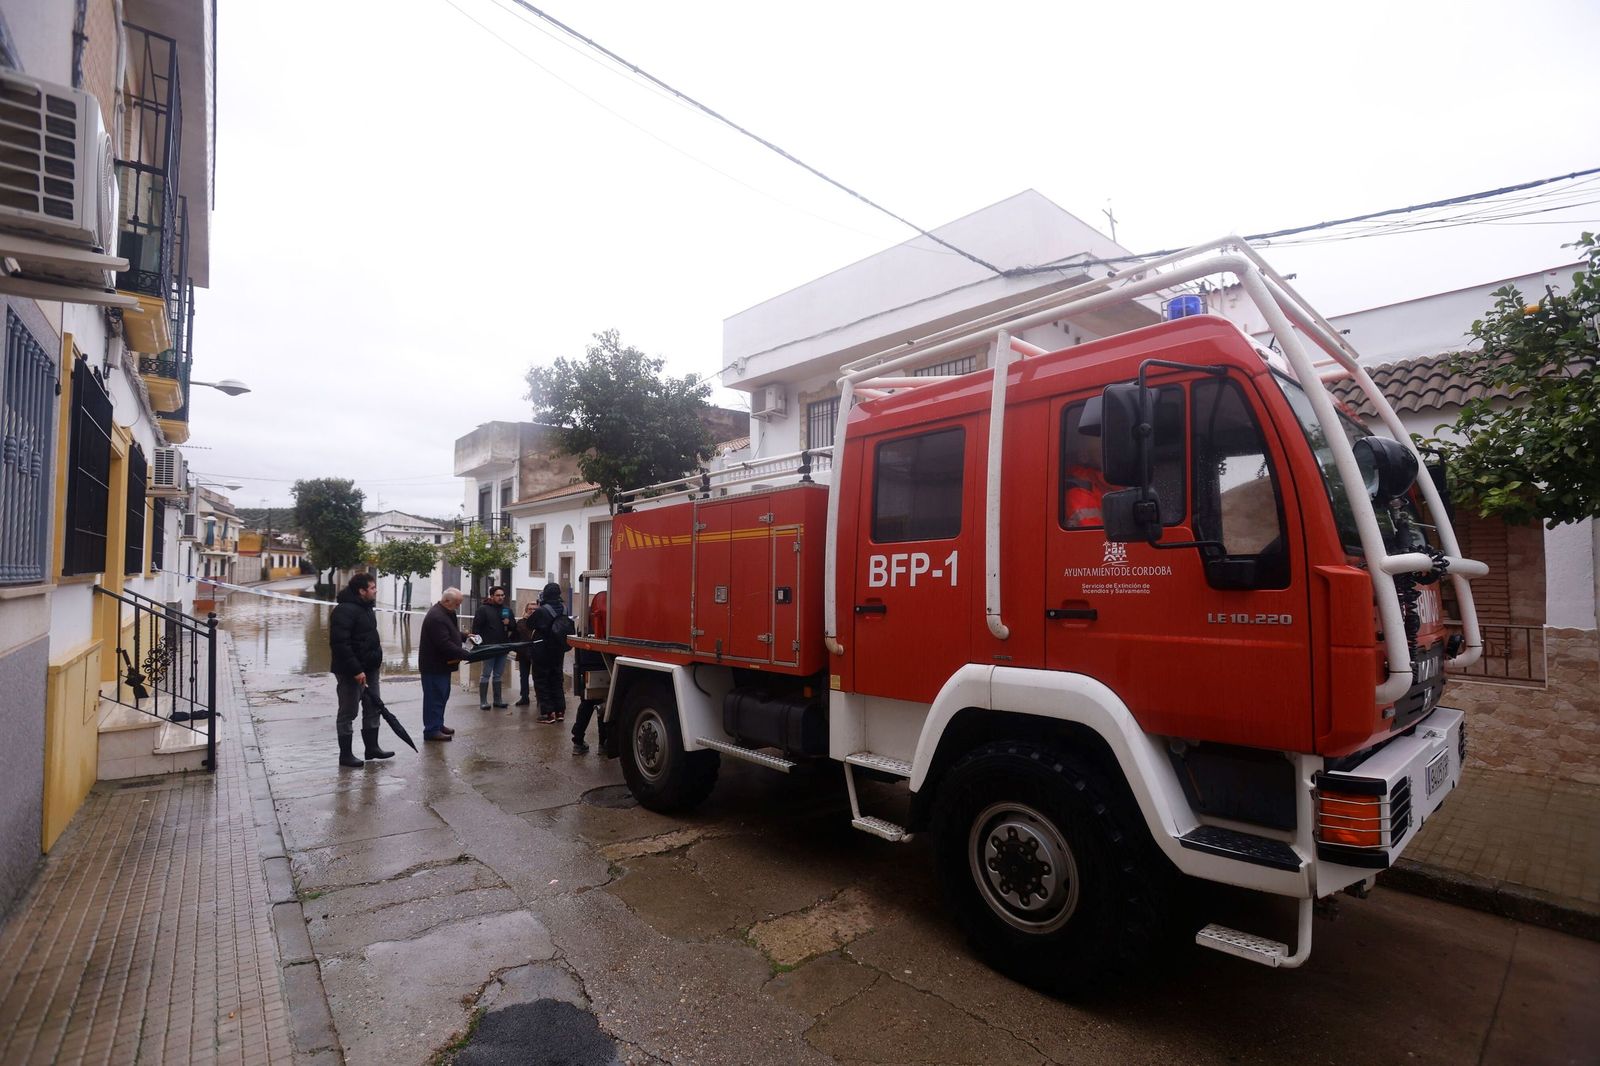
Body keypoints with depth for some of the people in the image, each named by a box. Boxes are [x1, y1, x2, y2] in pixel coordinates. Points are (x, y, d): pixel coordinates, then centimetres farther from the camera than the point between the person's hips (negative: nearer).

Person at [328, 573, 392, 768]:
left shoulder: (366, 607, 12)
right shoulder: (344, 610, -20)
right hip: (351, 671, -10)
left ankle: (372, 747, 25)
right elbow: (340, 644, -25)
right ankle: (345, 754, 12)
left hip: (369, 668, 10)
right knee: (348, 712, 2)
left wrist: (377, 659, 16)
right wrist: (356, 670, -25)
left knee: (373, 708, 15)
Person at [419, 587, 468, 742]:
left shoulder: (446, 613, 9)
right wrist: (466, 654, -26)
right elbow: (445, 644, -29)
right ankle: (431, 730, 4)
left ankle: (438, 724, 28)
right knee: (435, 697, -3)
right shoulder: (436, 617, -25)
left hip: (442, 664, 10)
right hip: (434, 665, -10)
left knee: (442, 695, 17)